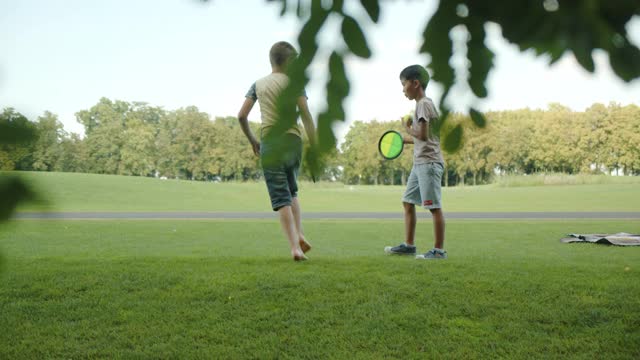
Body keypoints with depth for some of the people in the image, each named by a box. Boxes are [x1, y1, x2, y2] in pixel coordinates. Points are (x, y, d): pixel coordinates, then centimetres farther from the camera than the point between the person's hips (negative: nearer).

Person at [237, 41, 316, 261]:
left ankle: (295, 246, -12)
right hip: (293, 140, 0)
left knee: (281, 197, -2)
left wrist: (252, 140, 21)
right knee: (292, 191, 22)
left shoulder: (258, 84, 13)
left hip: (269, 143, 0)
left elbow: (242, 116, 8)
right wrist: (314, 146, -2)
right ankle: (299, 234, 6)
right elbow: (305, 115, -4)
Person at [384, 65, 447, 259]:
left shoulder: (424, 104, -11)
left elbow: (423, 135, -19)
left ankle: (439, 250, -1)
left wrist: (407, 128, -4)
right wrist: (406, 140, 20)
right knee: (408, 202, 12)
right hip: (420, 163, 10)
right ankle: (409, 245, 18)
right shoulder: (422, 104, 19)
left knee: (434, 206, -6)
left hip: (429, 162, -10)